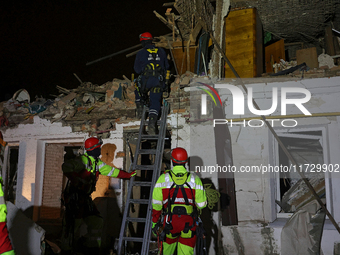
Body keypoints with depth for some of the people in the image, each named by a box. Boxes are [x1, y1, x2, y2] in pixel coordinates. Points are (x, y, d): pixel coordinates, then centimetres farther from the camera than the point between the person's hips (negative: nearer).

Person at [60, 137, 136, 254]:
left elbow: (111, 170, 21)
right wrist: (76, 181, -32)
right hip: (74, 198, -9)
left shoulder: (97, 163, 11)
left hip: (85, 197, 9)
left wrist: (128, 175, 22)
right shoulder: (82, 160, -17)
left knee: (97, 222, 7)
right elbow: (66, 166, -32)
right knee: (72, 226, -4)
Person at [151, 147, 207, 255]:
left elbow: (156, 204, -2)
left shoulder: (163, 178, -3)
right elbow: (201, 204, -1)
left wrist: (155, 223, 8)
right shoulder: (195, 179, -3)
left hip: (170, 220, 1)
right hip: (189, 222, 0)